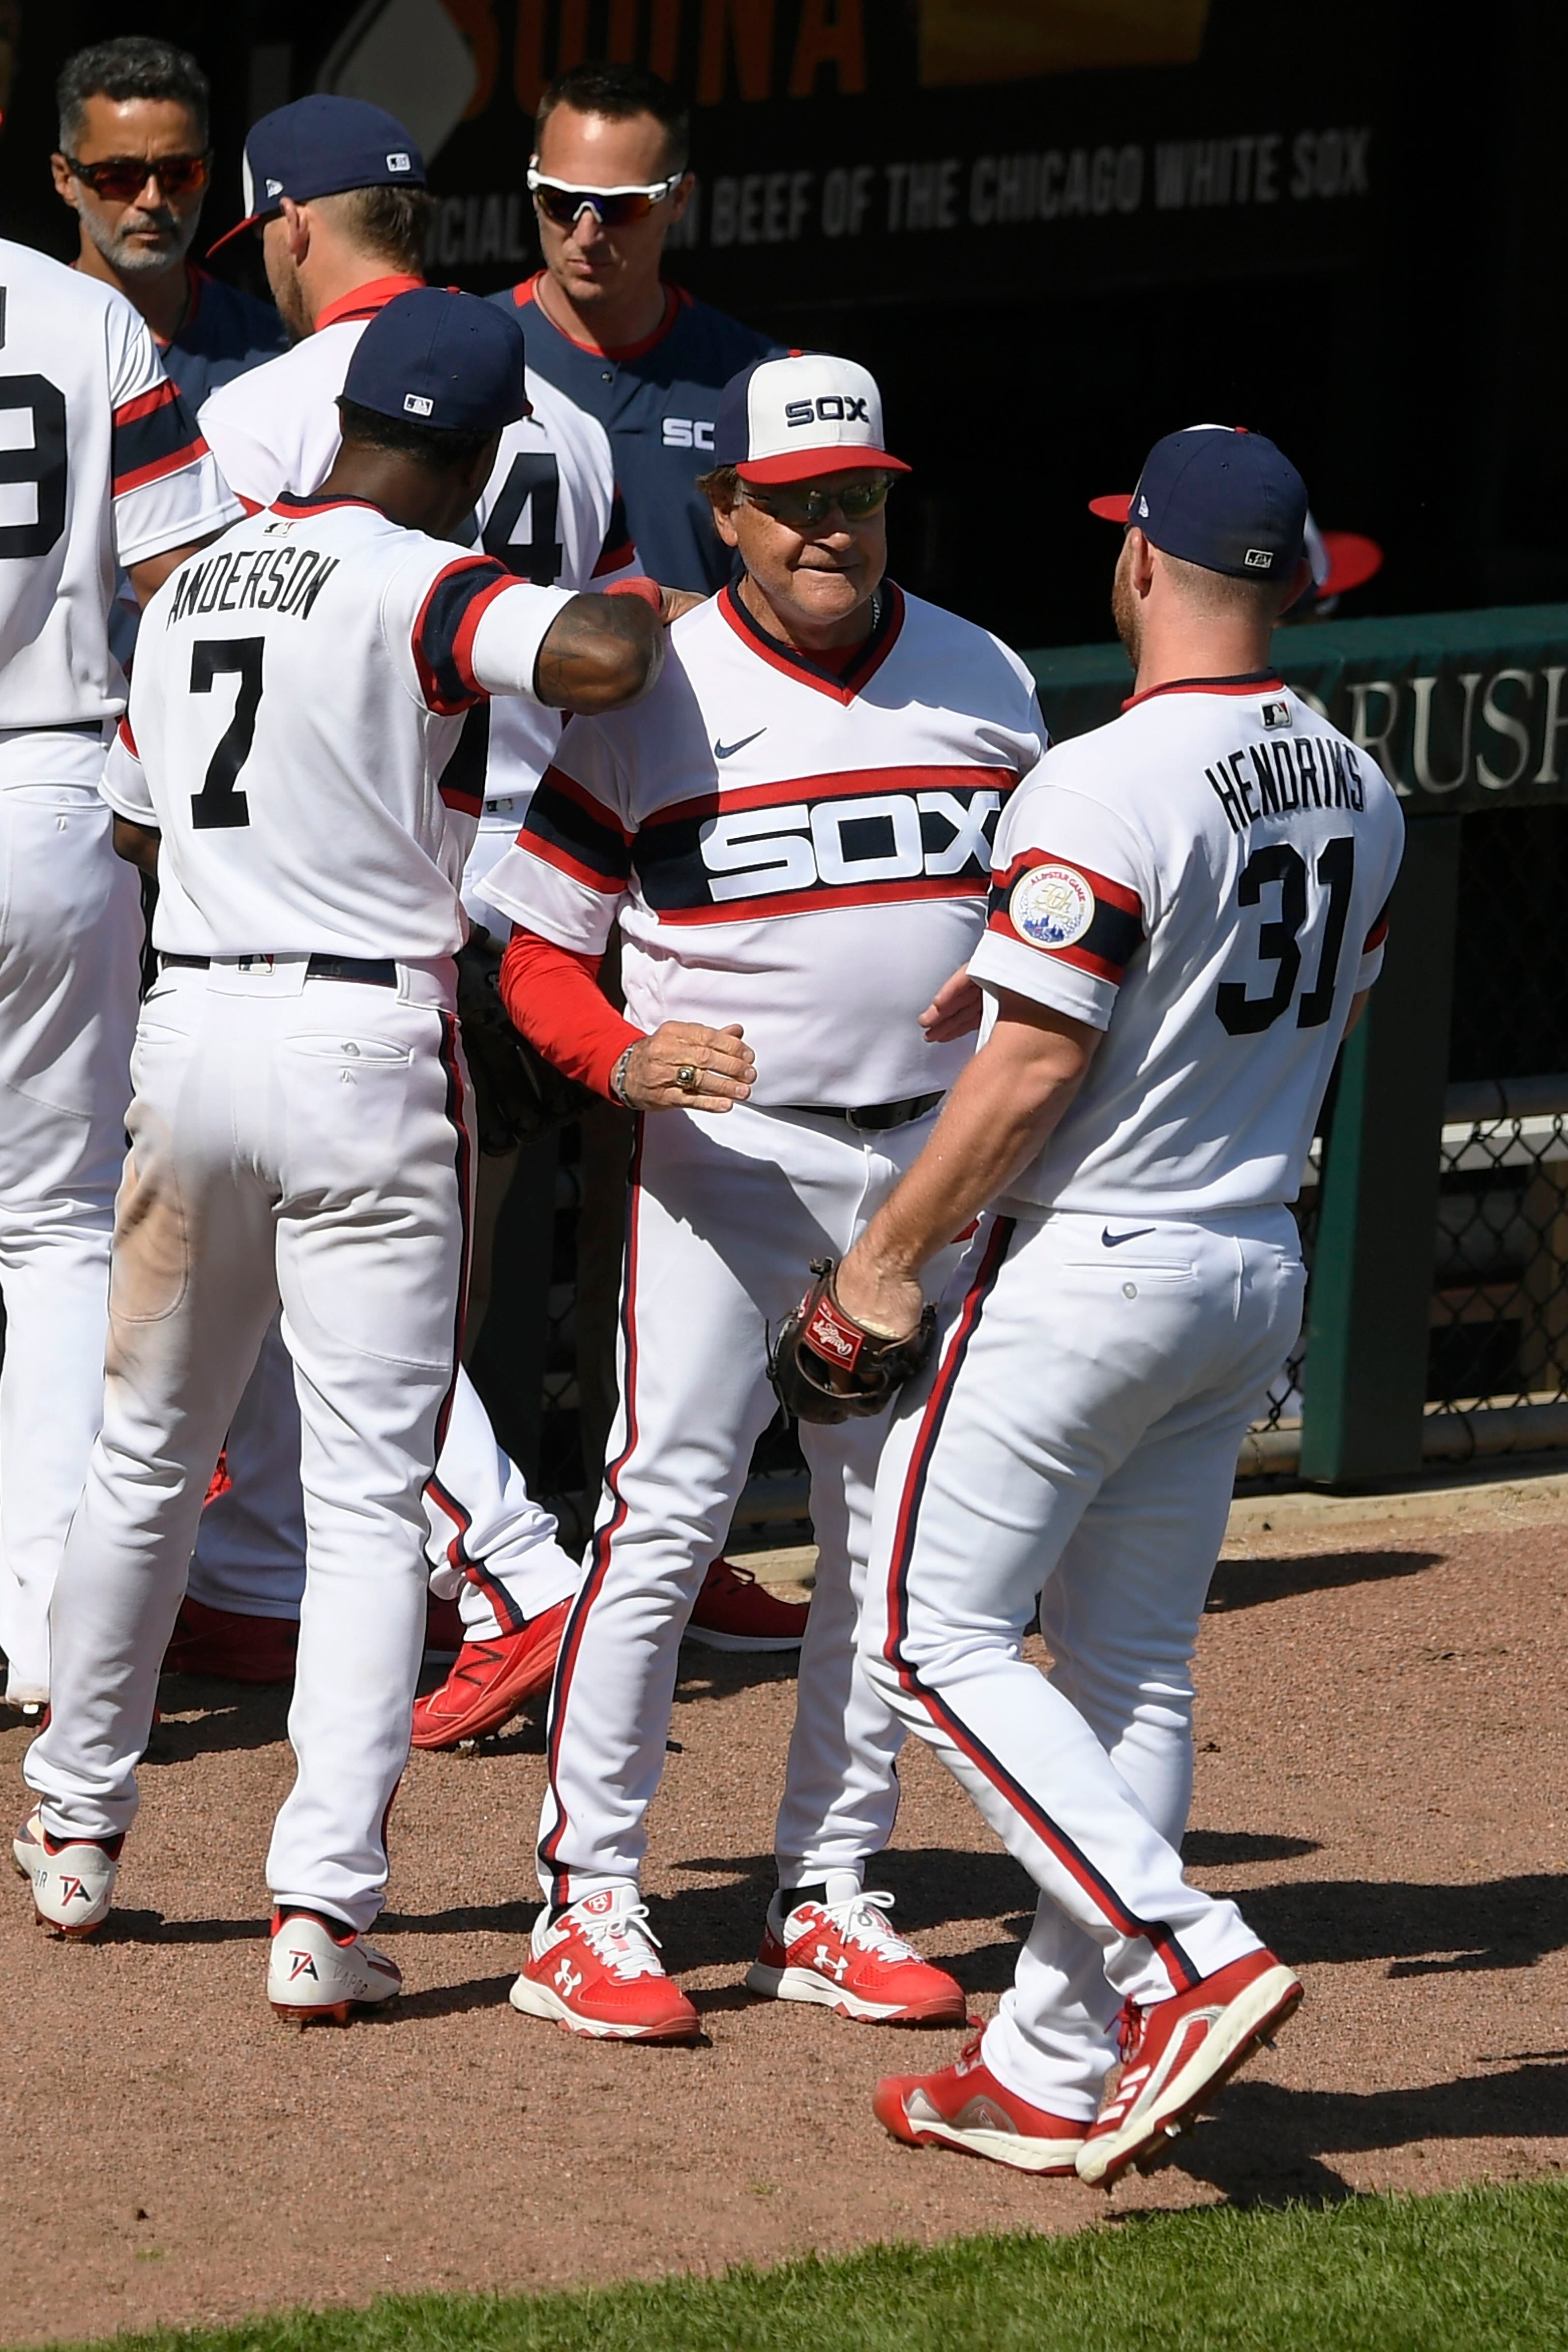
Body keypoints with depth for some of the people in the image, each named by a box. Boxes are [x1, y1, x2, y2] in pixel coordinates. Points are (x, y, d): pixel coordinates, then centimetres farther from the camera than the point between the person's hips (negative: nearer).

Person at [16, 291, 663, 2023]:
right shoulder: (421, 588, -11)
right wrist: (635, 610, -7)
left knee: (146, 1457, 20)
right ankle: (321, 1898, -12)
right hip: (365, 1047, -6)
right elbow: (602, 657, -29)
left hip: (190, 1028, 6)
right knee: (368, 1495, -4)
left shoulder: (195, 586, 12)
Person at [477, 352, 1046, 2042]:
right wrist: (630, 1058, -23)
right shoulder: (650, 699, -6)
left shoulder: (987, 686, 6)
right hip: (723, 1150, -4)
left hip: (929, 1159, 4)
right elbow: (537, 952, -4)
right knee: (666, 1510, -13)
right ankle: (586, 1908, -9)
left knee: (892, 1538, 8)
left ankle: (827, 1901, 18)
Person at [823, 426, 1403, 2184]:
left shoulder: (1107, 786, -19)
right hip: (1260, 1276, 8)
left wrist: (891, 1257, -9)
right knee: (1131, 1663, 12)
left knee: (931, 1634, 0)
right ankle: (1055, 2073, 15)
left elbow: (1033, 1068, -20)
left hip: (1087, 1270, -8)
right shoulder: (1355, 790, 6)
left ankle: (1188, 1960, -12)